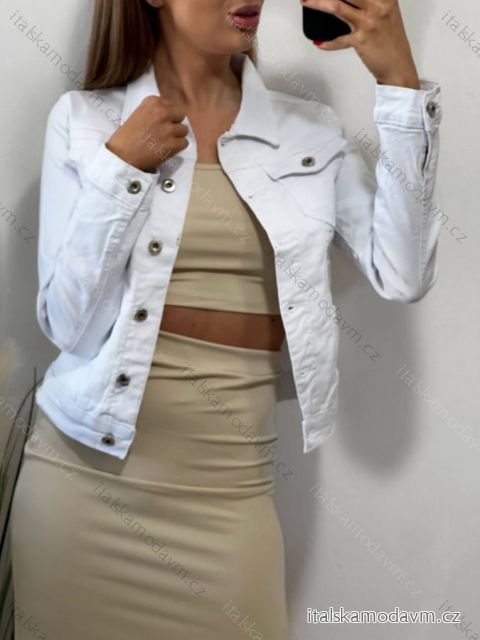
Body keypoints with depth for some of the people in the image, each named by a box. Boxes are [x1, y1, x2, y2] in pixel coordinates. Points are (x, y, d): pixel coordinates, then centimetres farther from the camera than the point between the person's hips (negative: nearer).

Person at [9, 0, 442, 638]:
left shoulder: (313, 131, 2)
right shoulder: (85, 119, -2)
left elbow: (402, 278, -11)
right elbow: (69, 325, -7)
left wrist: (400, 82, -12)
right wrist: (120, 167, -15)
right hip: (84, 469, 0)